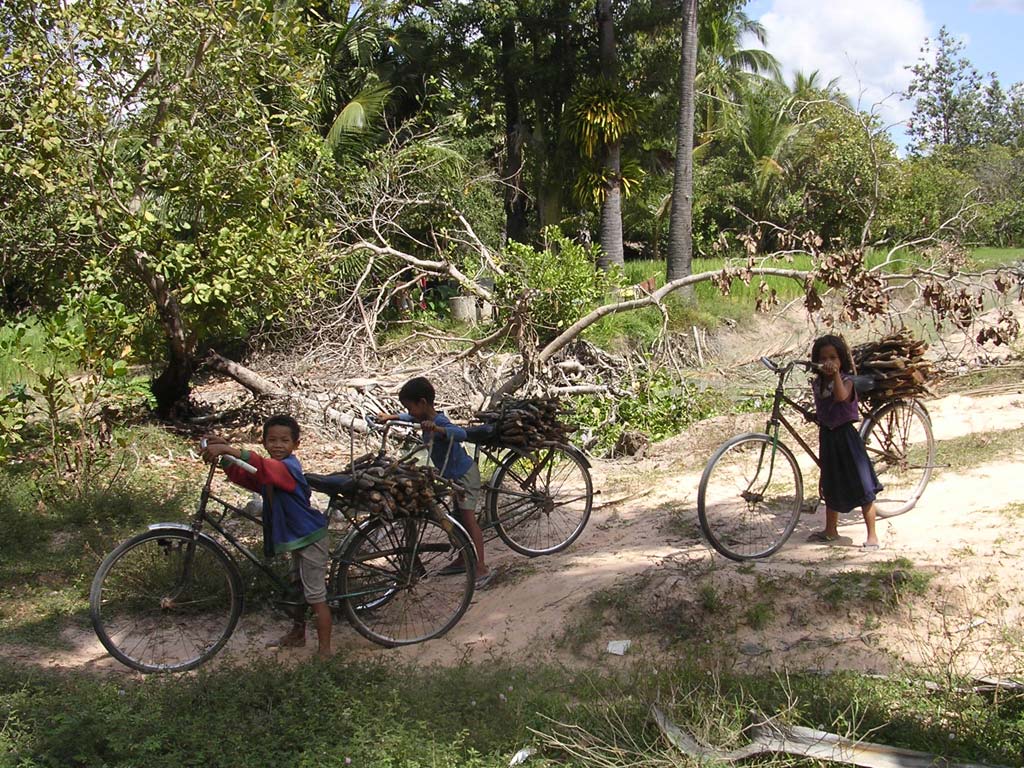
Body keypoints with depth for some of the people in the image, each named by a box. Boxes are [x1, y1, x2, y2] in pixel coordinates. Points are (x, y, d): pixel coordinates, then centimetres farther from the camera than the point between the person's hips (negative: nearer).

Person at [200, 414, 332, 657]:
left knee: (317, 597, -3)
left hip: (310, 538, -10)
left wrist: (227, 449, -50)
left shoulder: (287, 467, -23)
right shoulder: (268, 469, 6)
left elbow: (261, 465, -42)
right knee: (297, 588, 25)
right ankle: (297, 634, 44)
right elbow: (240, 475, -2)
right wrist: (223, 456, -21)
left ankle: (324, 651, 5)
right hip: (297, 537, 10)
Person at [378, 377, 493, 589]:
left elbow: (461, 433, -48)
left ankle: (482, 568, -11)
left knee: (468, 518, -11)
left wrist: (435, 429, -59)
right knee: (459, 518, 18)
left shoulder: (439, 422, -27)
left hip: (464, 474, -10)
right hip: (454, 475, 10)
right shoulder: (426, 418, 1)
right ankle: (463, 560, 30)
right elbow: (411, 418, 26)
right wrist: (391, 417, 25)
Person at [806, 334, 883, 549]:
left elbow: (841, 396, -33)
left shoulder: (846, 380, -11)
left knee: (863, 487, -4)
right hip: (827, 436, 6)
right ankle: (831, 530, 31)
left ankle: (872, 535, 2)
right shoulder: (817, 383, 7)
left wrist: (836, 373, -38)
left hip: (845, 435, -6)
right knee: (831, 487, 17)